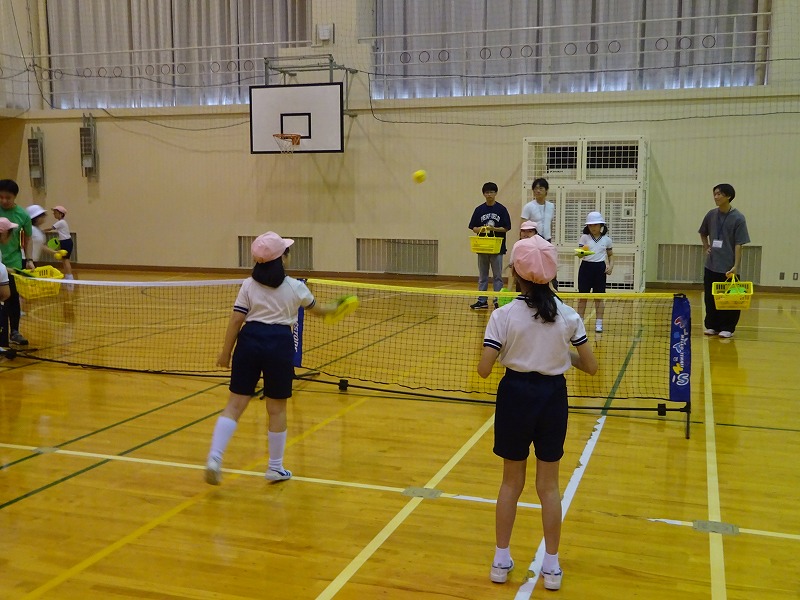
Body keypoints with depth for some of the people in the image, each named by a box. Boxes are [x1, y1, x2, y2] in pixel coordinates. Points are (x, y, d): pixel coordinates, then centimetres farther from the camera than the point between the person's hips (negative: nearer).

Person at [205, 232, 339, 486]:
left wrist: (226, 352, 6)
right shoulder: (295, 287, 3)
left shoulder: (249, 285, 3)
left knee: (235, 404, 6)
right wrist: (333, 308, 41)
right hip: (280, 343, -1)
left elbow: (236, 320, -1)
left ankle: (214, 458, -6)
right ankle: (276, 468, 22)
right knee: (277, 408, 10)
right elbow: (317, 309, 20)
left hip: (250, 340, 1)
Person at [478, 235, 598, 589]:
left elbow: (484, 370, -14)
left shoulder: (504, 315, -13)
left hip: (516, 394, -1)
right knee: (549, 484, 14)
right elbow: (591, 367, -1)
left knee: (511, 482, 15)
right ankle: (552, 566, 23)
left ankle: (501, 560, 25)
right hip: (553, 396, 2)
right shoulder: (567, 315, -5)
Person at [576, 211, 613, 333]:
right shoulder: (584, 237, -1)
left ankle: (599, 324, 12)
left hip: (600, 268, 1)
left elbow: (610, 255, 14)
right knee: (583, 295, 3)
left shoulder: (607, 239, 3)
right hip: (586, 267, -1)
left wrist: (611, 266, -2)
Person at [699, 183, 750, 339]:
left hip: (728, 268, -5)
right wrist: (706, 247, 10)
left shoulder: (738, 218, -9)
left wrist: (736, 266, -16)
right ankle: (712, 326, 20)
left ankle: (727, 328, 12)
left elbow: (739, 245, -11)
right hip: (711, 266, 5)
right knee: (710, 298, 9)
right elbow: (703, 233, 24)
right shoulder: (711, 215, 5)